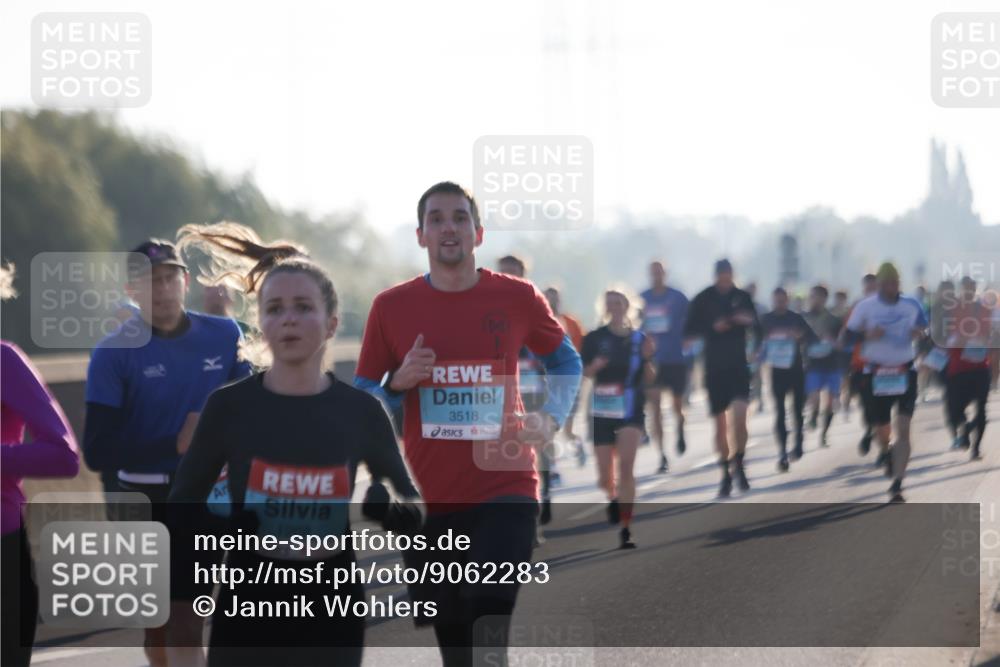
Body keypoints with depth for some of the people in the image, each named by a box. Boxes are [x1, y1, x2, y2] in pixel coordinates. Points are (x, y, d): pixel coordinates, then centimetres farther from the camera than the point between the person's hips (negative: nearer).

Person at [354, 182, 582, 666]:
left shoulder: (517, 298, 0)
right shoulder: (392, 307, 1)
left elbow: (566, 361, 18)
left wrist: (551, 417, 0)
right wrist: (398, 382, -13)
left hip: (504, 490, -2)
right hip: (427, 500, 2)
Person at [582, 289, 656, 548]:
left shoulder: (639, 339, 2)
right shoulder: (594, 339, 0)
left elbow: (649, 379, 5)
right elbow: (583, 373, 4)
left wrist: (648, 357, -13)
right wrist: (594, 366, -17)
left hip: (631, 412, -1)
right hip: (601, 412, 1)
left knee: (626, 466, -17)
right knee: (605, 477, 4)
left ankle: (626, 528, -13)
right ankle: (614, 498, 41)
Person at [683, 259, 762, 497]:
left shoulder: (742, 297, 3)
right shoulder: (703, 299, -1)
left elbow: (757, 333, 8)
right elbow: (688, 332, -3)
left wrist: (749, 321, -14)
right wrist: (713, 327, -17)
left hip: (739, 366, 0)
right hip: (714, 368, 0)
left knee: (740, 415, -17)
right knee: (720, 424, 4)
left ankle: (738, 464, -1)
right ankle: (726, 473, 16)